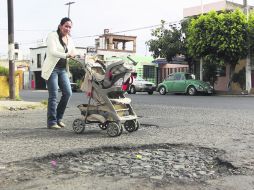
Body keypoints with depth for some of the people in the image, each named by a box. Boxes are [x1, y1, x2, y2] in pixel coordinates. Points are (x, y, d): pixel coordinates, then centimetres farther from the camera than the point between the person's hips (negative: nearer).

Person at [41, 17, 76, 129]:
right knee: (53, 96, -7)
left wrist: (74, 54, -12)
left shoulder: (69, 39, 13)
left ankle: (58, 118, 14)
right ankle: (51, 122, 3)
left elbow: (73, 52, 12)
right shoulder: (52, 36, -7)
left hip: (63, 69, 6)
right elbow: (52, 52, -21)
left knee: (68, 93, -1)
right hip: (52, 69, -6)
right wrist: (66, 55, -34)